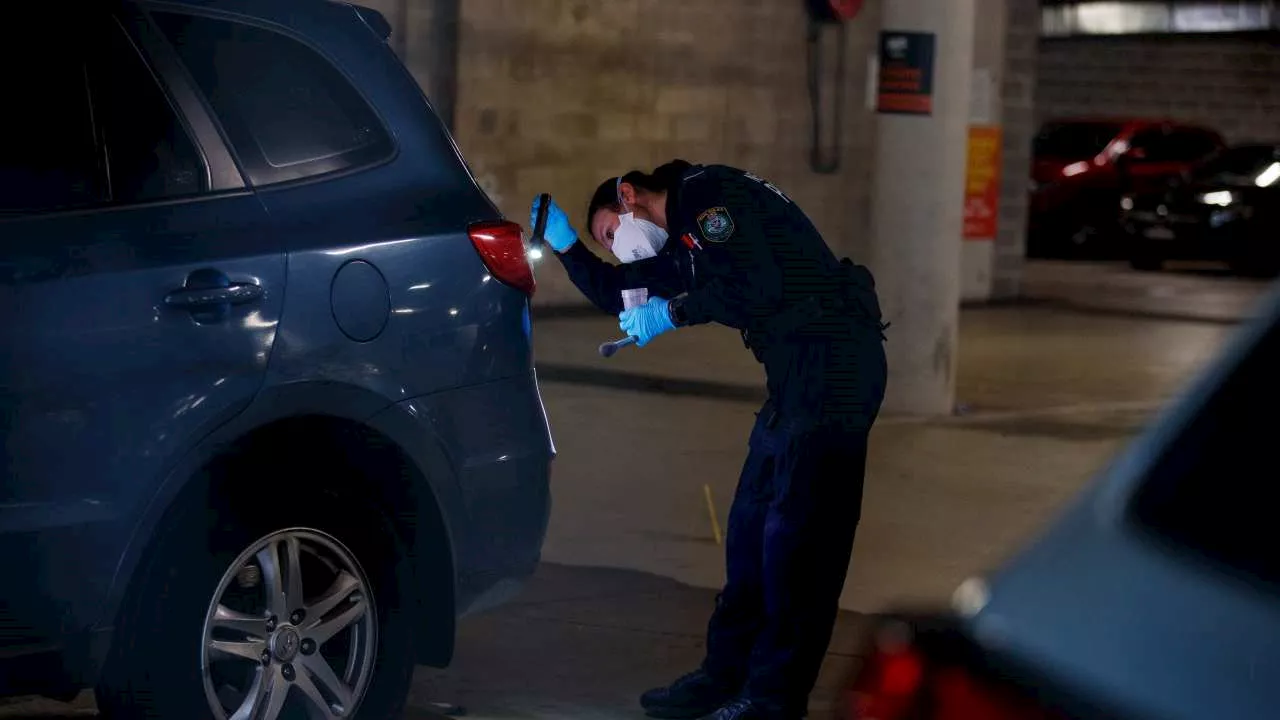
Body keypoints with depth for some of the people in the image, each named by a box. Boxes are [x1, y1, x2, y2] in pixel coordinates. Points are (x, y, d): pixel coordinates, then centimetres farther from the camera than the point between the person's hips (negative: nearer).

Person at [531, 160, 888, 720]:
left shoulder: (707, 193, -7)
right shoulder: (683, 242, 23)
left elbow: (756, 285, -19)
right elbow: (618, 295, 29)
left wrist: (675, 312, -10)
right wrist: (565, 246, 17)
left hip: (834, 359, -10)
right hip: (798, 372, 10)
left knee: (795, 533, -9)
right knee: (751, 526, 12)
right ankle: (727, 674, 18)